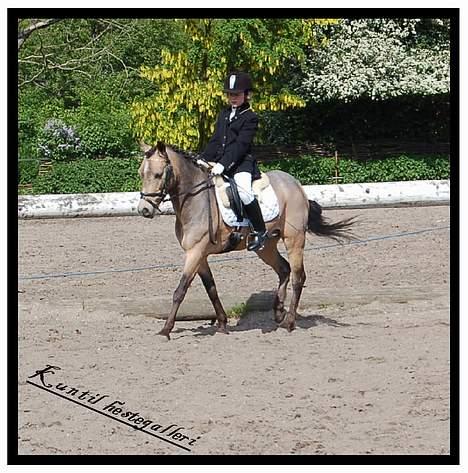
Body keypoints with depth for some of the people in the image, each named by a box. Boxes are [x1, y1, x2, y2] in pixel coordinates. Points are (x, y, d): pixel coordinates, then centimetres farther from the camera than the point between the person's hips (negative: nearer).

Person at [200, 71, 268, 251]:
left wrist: (223, 164, -24)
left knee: (243, 190, -33)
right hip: (220, 162, 8)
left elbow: (240, 145, -15)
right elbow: (215, 141, 17)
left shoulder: (250, 117, -4)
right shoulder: (224, 114, 18)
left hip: (241, 162, -8)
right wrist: (203, 160, 3)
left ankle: (260, 231, -21)